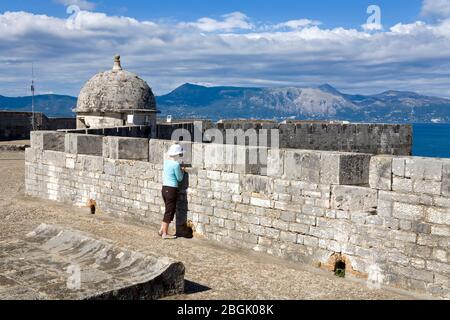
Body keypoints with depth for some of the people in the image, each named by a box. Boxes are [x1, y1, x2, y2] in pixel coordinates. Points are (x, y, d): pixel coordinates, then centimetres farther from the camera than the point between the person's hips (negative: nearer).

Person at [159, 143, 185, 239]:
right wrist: (182, 171, 9)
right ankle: (165, 234, 10)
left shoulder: (166, 162, 7)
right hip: (171, 190, -8)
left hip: (164, 188, 8)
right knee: (170, 211, 2)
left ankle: (162, 230, 21)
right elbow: (180, 178, -9)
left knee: (169, 210, 19)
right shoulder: (176, 164, -17)